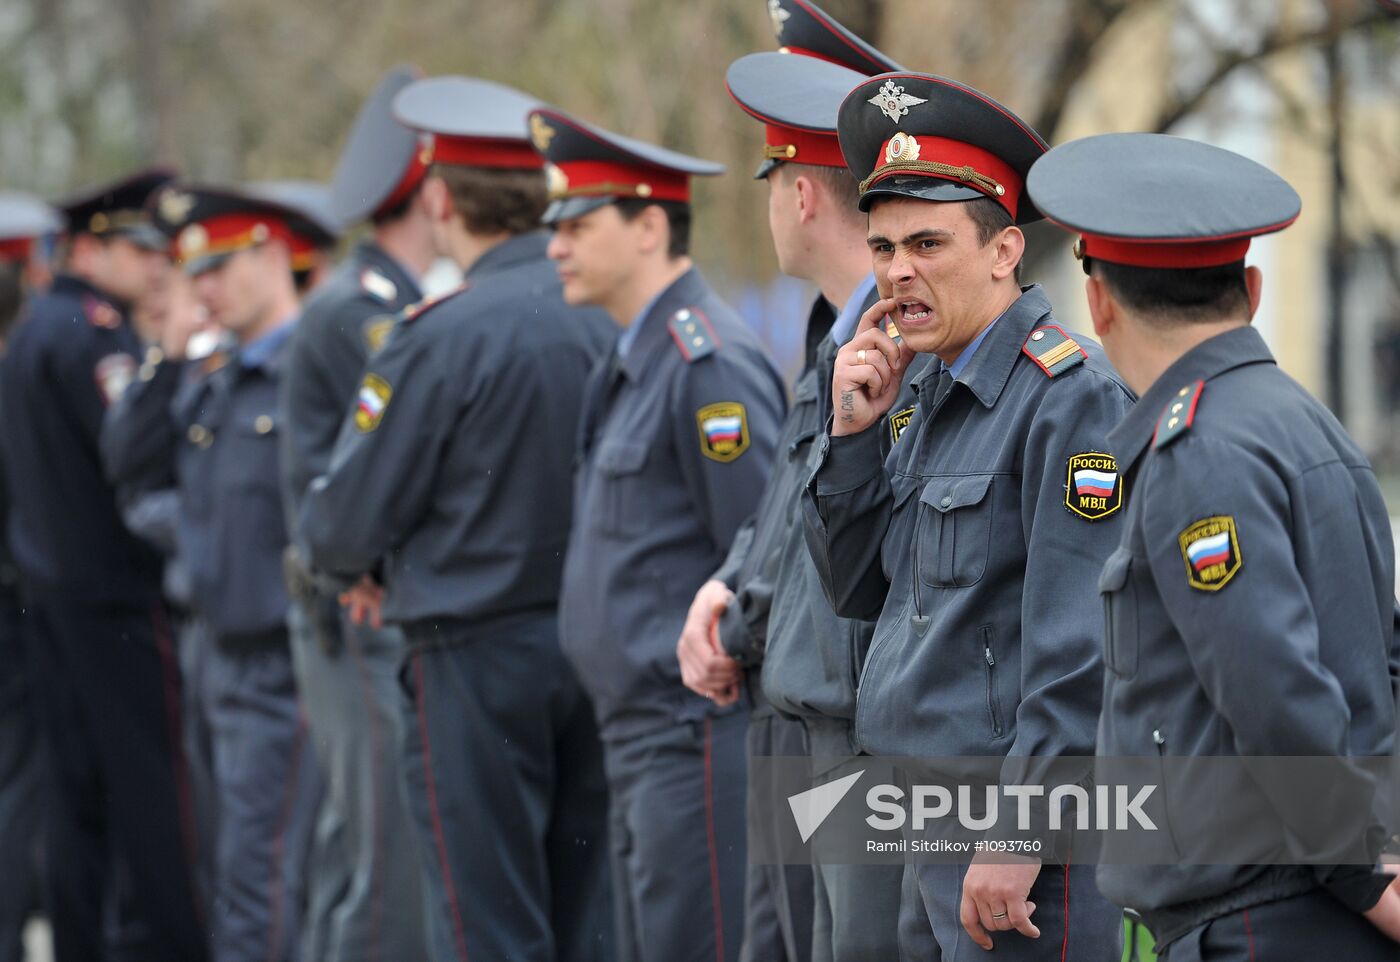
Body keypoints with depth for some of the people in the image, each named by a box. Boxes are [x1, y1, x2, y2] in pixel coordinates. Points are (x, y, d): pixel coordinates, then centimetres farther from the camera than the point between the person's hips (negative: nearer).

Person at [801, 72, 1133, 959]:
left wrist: (1025, 838, -20)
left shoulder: (1071, 396, -15)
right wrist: (853, 430, 5)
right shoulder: (940, 392, 14)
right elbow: (861, 590, 18)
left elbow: (1081, 651, -19)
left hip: (1029, 846, -9)